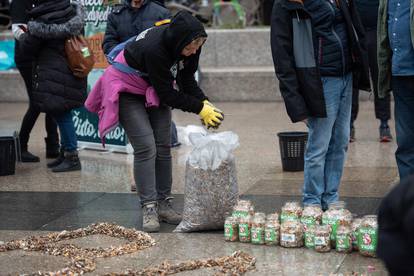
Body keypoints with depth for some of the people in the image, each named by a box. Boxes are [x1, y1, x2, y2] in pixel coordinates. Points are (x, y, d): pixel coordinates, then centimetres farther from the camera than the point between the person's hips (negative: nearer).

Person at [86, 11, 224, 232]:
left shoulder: (189, 45, -19)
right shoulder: (154, 48, -38)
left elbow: (187, 80, -5)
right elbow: (168, 94, -28)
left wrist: (205, 103, -19)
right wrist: (200, 109, -26)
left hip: (157, 88, 7)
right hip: (128, 88, -7)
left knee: (163, 147, 2)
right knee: (146, 147, -15)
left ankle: (164, 203, 8)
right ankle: (149, 208, -12)